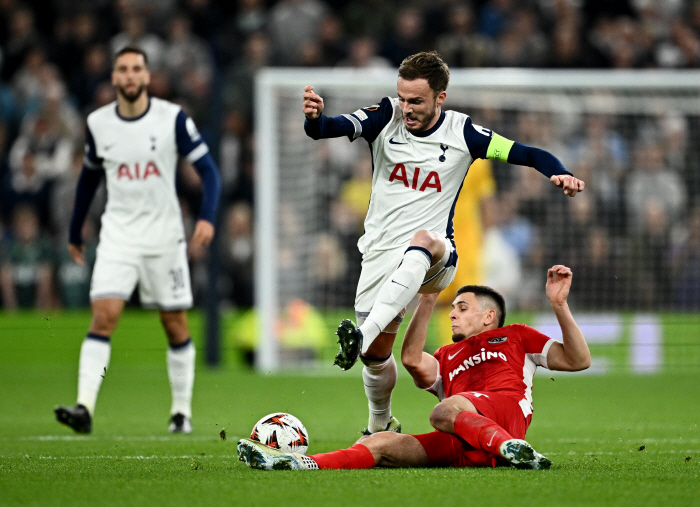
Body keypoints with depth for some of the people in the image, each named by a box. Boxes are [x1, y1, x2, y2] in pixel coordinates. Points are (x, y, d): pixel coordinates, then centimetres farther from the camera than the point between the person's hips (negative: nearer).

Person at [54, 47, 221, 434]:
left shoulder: (173, 118, -6)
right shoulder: (97, 123, 2)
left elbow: (208, 169, -5)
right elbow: (89, 177, 18)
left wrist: (207, 217, -21)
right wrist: (75, 233, 23)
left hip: (165, 235, -1)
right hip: (118, 235, 1)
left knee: (175, 325, 4)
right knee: (104, 315, -15)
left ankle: (182, 411, 19)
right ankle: (84, 407, -22)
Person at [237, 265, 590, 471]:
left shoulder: (515, 337, 28)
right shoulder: (446, 358, 36)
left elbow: (578, 360, 17)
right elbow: (412, 359, 12)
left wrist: (559, 305, 7)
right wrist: (428, 300, 9)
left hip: (505, 416, -4)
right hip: (463, 448, 4)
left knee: (445, 411, -36)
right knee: (381, 444, -14)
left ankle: (512, 449, -50)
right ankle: (302, 464, -30)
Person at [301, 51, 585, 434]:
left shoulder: (461, 133, -4)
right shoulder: (386, 117, -2)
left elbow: (528, 154, -2)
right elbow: (330, 128, -16)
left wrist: (560, 174, -23)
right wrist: (314, 118, -39)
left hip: (435, 260, -3)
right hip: (382, 254, 3)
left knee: (422, 242, -39)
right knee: (376, 356, 2)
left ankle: (363, 334, -51)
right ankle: (380, 427, 33)